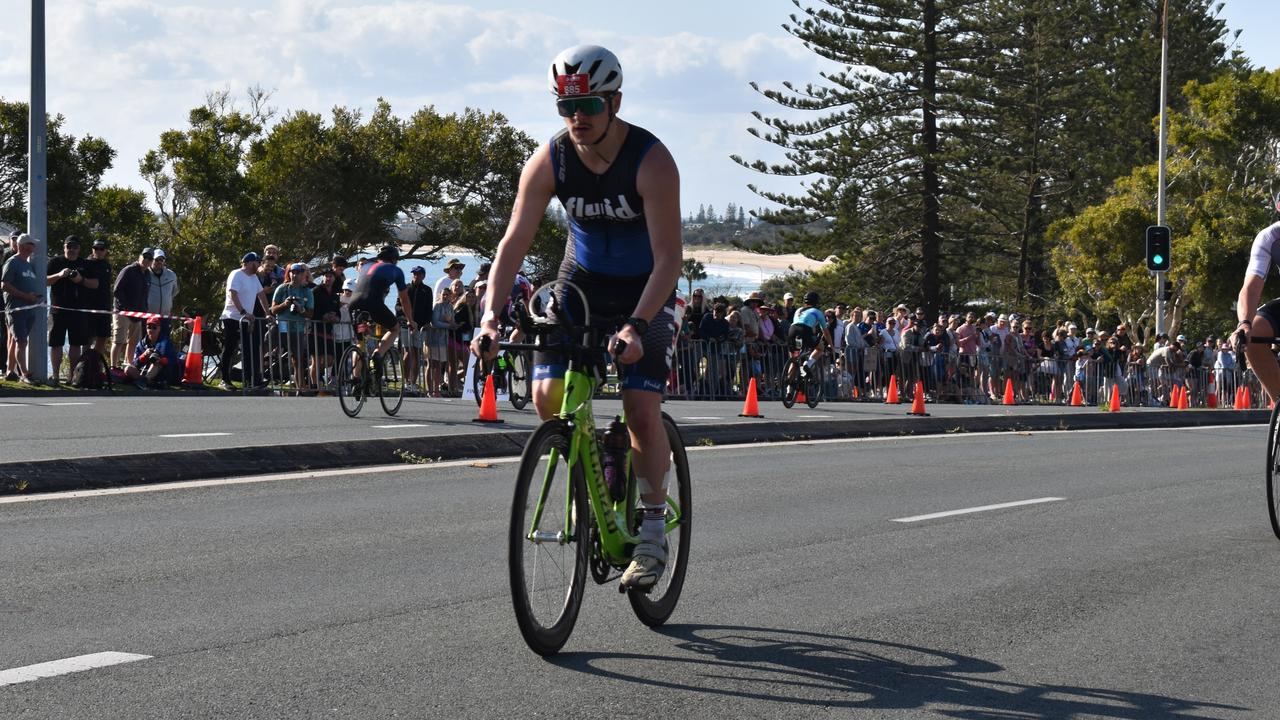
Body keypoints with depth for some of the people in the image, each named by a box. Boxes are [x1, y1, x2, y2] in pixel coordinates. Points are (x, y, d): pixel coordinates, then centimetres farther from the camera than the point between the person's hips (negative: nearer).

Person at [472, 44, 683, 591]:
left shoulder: (652, 161, -27)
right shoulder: (550, 161, -16)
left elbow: (668, 257, -31)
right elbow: (514, 242, -16)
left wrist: (637, 325, -45)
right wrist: (490, 313, -31)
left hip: (645, 289, -3)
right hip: (581, 280, 4)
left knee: (642, 409, -17)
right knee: (548, 395, -15)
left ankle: (652, 531, 0)